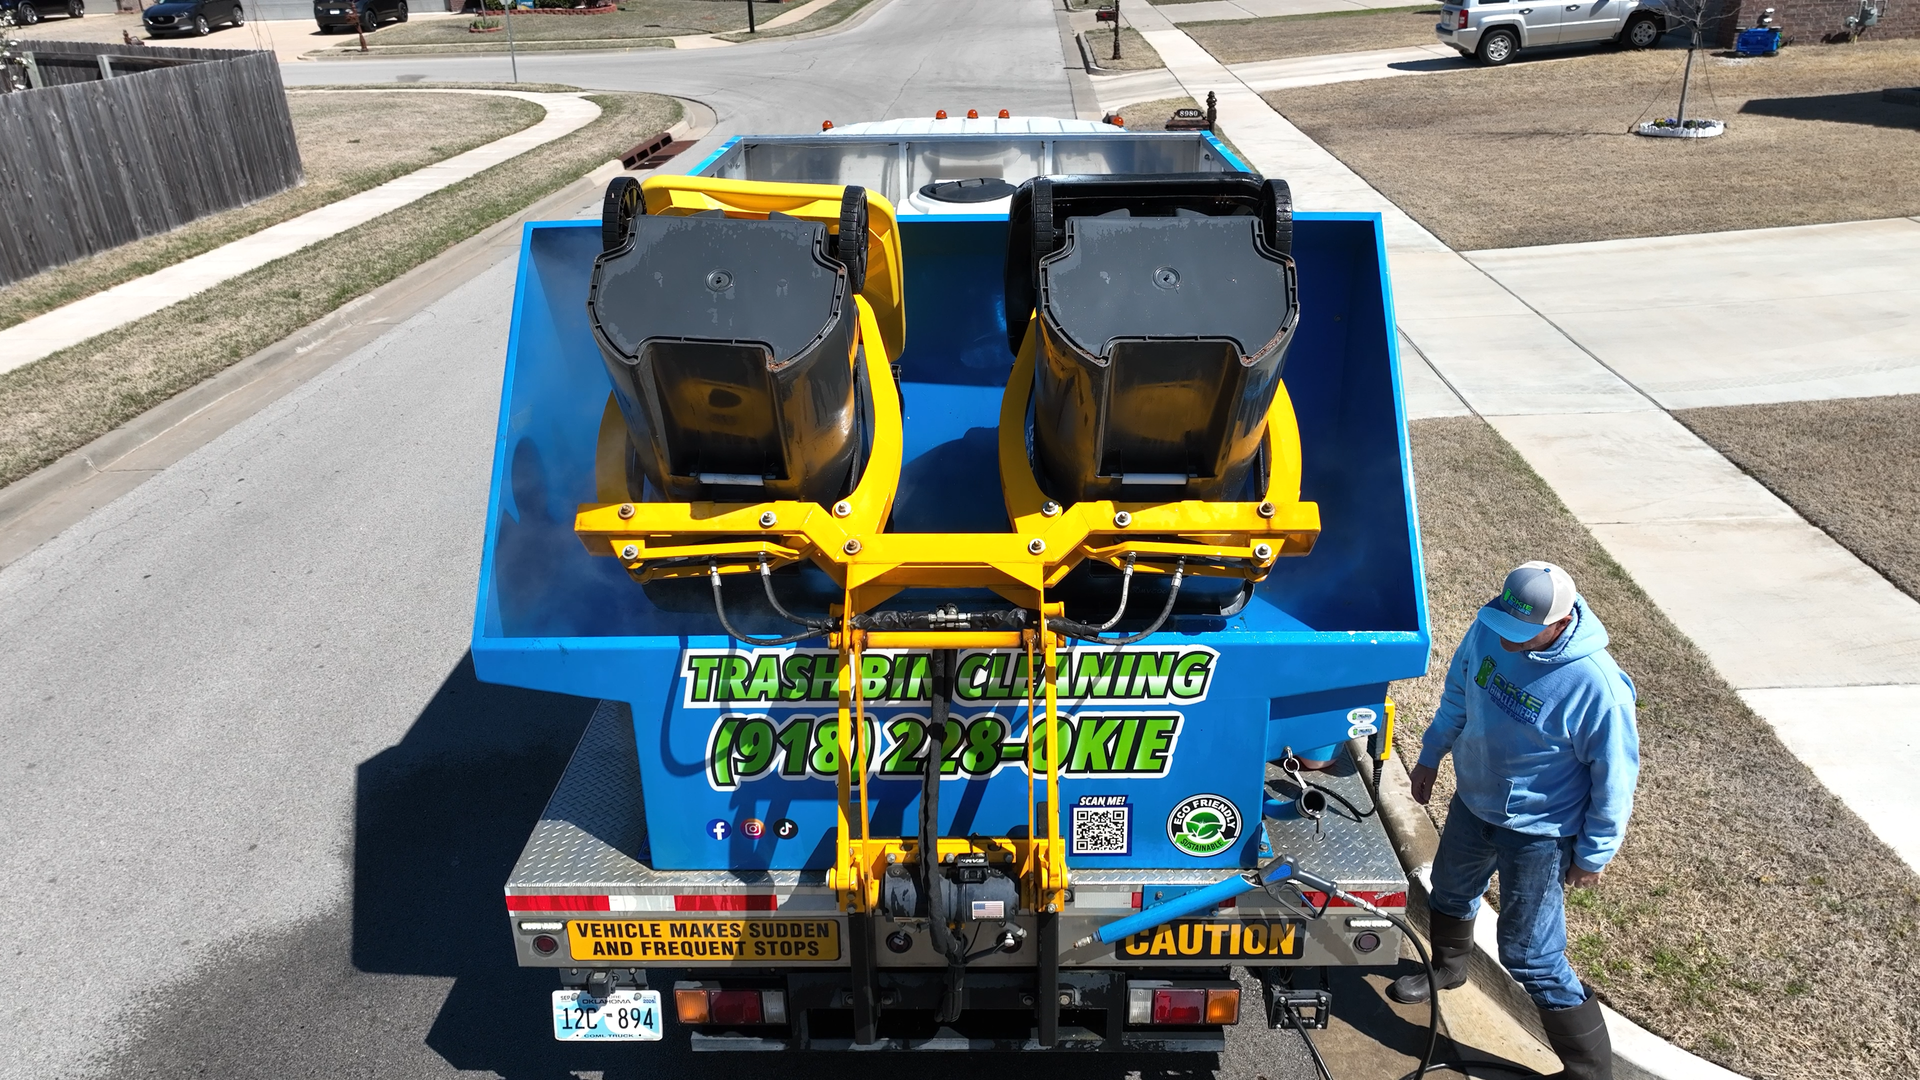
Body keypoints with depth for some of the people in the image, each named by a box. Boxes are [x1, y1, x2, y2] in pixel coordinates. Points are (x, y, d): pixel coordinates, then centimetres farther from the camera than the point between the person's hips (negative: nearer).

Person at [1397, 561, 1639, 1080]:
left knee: (1529, 957, 1)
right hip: (1472, 802, 7)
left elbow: (1615, 778, -20)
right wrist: (1431, 754, 13)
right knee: (1451, 892, 30)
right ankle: (1447, 968, 61)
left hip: (1536, 833, -7)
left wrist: (1593, 854, -10)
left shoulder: (1597, 686, -34)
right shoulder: (1488, 631, -17)